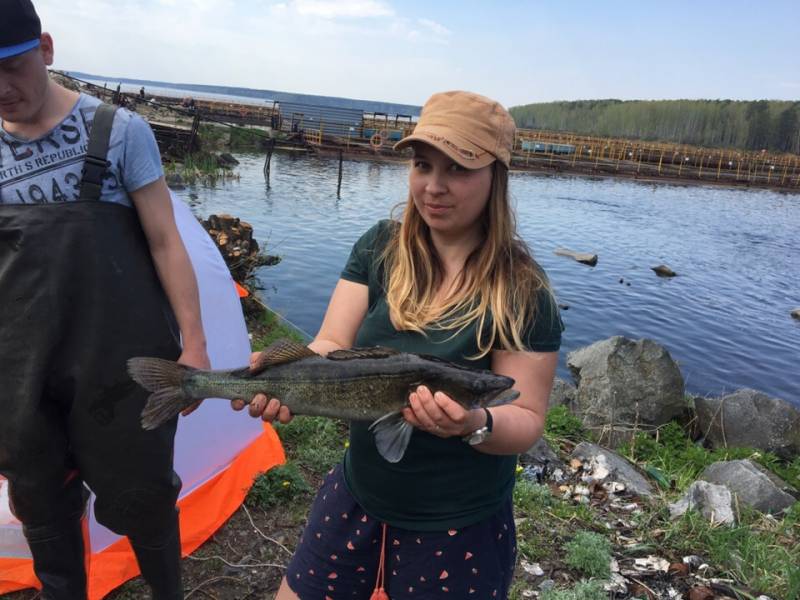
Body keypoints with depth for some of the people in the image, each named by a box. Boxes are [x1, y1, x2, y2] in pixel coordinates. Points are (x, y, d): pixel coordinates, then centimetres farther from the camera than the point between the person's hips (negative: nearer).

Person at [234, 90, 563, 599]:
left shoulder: (522, 292, -17)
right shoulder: (380, 249, -5)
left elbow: (527, 421, -15)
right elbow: (333, 347, -11)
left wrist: (475, 424, -36)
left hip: (458, 529, -3)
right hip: (357, 496, 4)